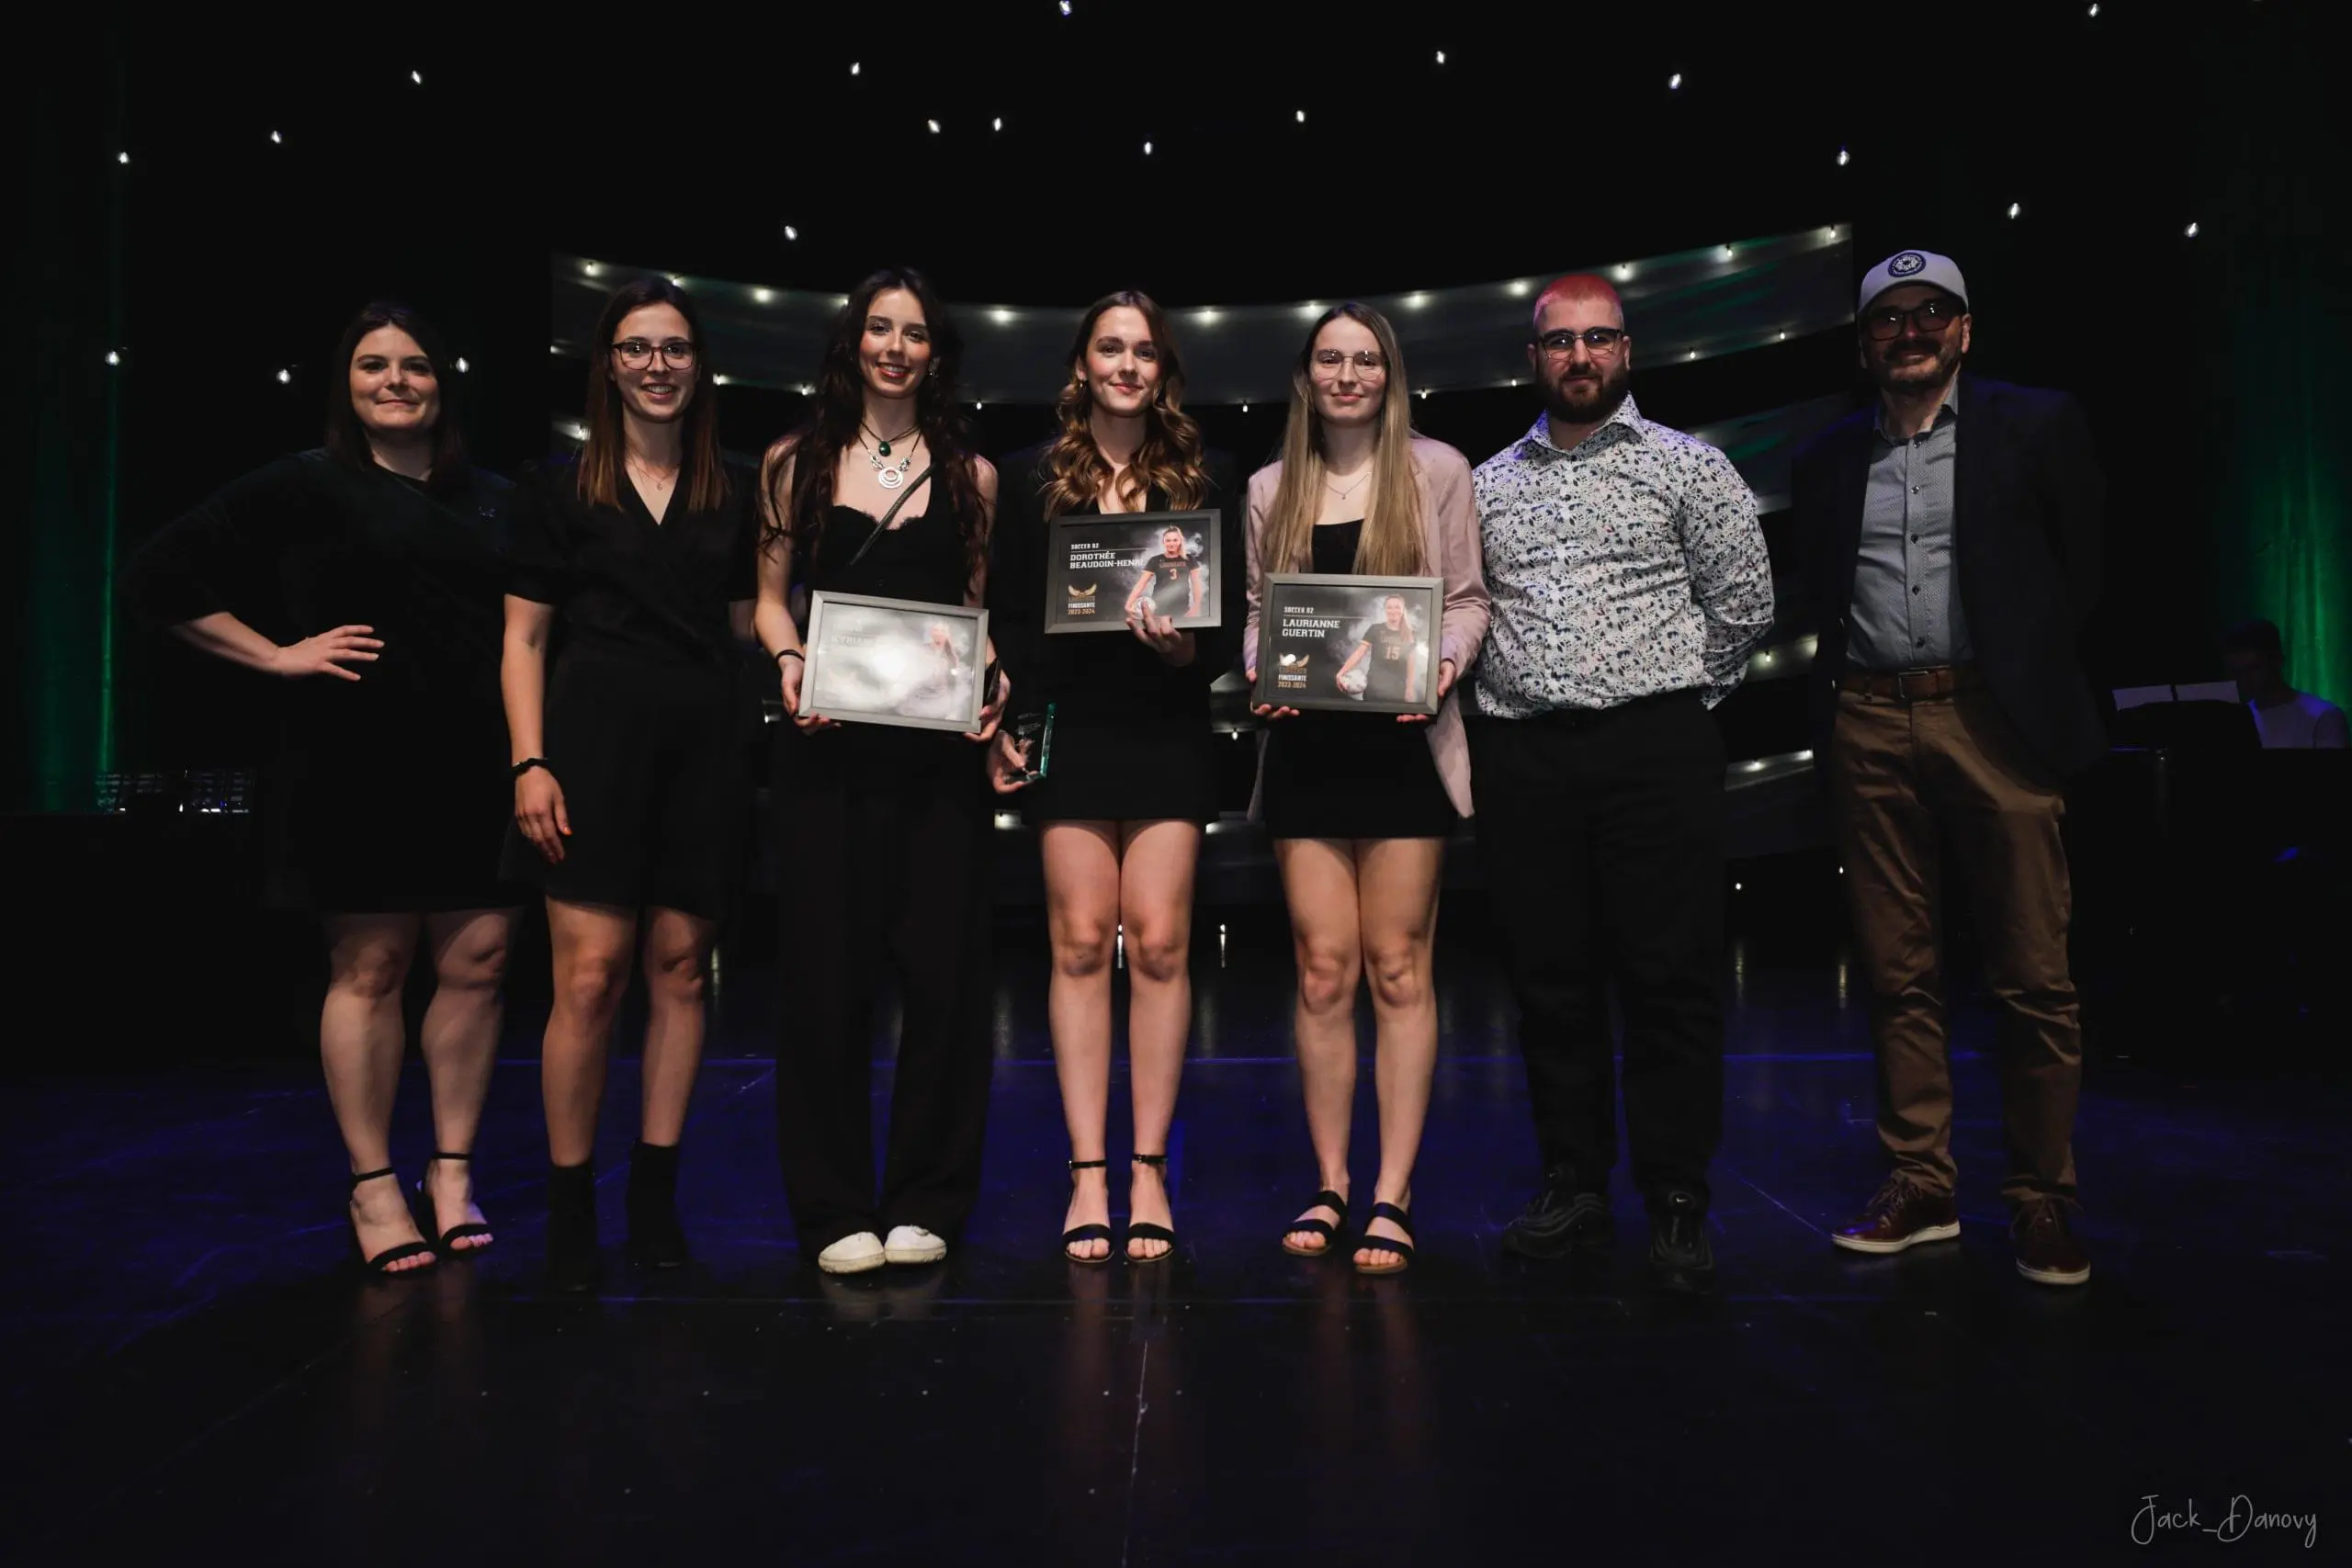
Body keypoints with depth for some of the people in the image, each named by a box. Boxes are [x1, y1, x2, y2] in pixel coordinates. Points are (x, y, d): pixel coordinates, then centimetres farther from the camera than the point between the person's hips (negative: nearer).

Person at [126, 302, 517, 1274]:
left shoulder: (493, 502, 14)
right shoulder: (305, 487, 4)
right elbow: (161, 578, 3)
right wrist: (279, 656, -4)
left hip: (474, 767, 3)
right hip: (355, 764, -3)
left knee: (476, 962, 1)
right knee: (368, 969, 1)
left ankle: (452, 1172, 16)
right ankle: (371, 1187, 13)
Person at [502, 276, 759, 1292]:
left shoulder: (732, 493, 15)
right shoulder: (563, 486, 8)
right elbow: (525, 636, 4)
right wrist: (529, 762, -6)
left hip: (705, 741, 3)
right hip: (597, 732, -2)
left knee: (680, 967, 4)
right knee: (590, 973, -7)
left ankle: (656, 1193, 15)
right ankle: (569, 1205, 7)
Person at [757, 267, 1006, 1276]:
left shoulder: (970, 473, 12)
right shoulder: (795, 462, 11)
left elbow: (978, 607, 14)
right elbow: (771, 596, 11)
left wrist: (991, 676, -5)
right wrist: (788, 661, -9)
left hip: (938, 744, 1)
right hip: (828, 745, 0)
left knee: (942, 962, 1)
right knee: (827, 965, 1)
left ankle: (925, 1200, 15)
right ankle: (835, 1209, 14)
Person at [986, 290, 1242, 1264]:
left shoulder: (1206, 478, 9)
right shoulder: (1032, 477, 9)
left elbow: (1231, 615, 6)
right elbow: (1007, 613, 6)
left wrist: (1188, 648, -16)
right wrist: (1004, 725, -4)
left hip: (1168, 732, 0)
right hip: (1070, 728, 0)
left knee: (1159, 943, -2)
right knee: (1081, 941, -1)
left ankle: (1148, 1171, 8)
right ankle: (1088, 1174, 7)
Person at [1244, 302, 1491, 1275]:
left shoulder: (1436, 470, 7)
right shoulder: (1272, 489, 14)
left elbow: (1467, 598, 5)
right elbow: (1256, 609, 16)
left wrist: (1442, 665, -14)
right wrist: (1260, 674, -4)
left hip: (1402, 740, -2)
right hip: (1305, 743, 2)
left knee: (1397, 968, -1)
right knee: (1323, 972, 3)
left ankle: (1393, 1195, 7)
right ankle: (1330, 1185, 14)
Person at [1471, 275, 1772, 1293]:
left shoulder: (1687, 466, 6)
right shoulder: (1487, 484, 15)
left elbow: (1744, 603, 4)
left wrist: (1672, 696, 5)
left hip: (1653, 748, -3)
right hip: (1521, 753, 3)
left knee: (1671, 978, -2)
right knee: (1548, 979, 7)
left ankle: (1678, 1205, 9)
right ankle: (1574, 1189, 18)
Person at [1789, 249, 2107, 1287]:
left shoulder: (2037, 425, 6)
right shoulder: (1828, 460, 13)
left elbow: (2083, 563, 9)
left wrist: (2034, 675, 4)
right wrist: (1841, 684, 10)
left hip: (1995, 720, -2)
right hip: (1871, 726, 3)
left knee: (2033, 976, -1)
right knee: (1899, 972, 5)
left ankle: (2041, 1201, 13)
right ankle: (1921, 1188, 15)